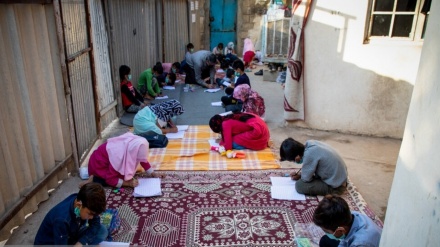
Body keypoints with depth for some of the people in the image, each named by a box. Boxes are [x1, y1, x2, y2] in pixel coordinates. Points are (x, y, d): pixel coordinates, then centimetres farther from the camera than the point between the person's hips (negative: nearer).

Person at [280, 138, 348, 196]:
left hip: (336, 187, -9)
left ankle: (332, 191, -2)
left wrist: (299, 176, 4)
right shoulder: (310, 143, -6)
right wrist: (299, 174, 8)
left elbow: (306, 178, -16)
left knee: (299, 185, -14)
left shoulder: (309, 155, -30)